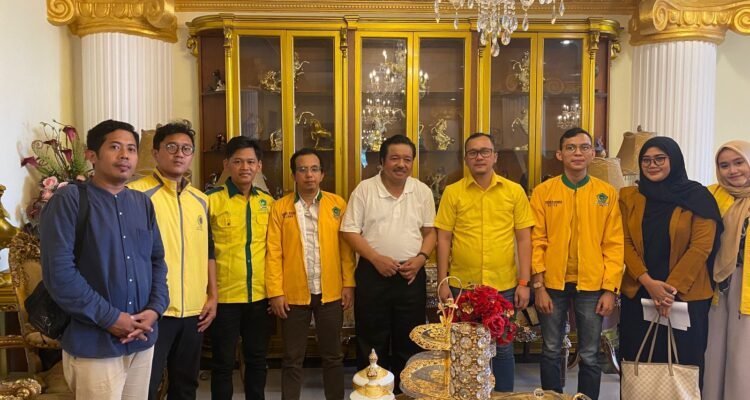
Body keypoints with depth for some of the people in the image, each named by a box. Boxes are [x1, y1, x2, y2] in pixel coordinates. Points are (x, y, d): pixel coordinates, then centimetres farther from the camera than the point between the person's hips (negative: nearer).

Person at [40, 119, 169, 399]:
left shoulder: (143, 202, 10)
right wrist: (109, 318, -16)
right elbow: (59, 271, -16)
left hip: (143, 339, 6)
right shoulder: (69, 200, -9)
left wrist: (155, 308, -3)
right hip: (94, 343, -6)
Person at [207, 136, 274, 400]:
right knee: (223, 362, 9)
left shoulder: (267, 202, 6)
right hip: (224, 295, -4)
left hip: (260, 295, 4)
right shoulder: (212, 200, -7)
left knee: (257, 359, 17)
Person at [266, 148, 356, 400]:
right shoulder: (280, 207, 1)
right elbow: (273, 253, -3)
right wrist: (275, 292, -8)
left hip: (331, 293, 1)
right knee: (293, 359, 11)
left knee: (333, 356, 14)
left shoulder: (338, 204, 3)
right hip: (294, 294, -1)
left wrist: (349, 284, -3)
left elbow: (346, 248, 2)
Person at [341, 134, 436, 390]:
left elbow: (430, 231, 9)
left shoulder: (422, 191, 5)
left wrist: (421, 258, -8)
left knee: (409, 341, 11)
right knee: (372, 342, 8)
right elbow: (350, 231, -5)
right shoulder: (364, 189, -4)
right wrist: (376, 258, -15)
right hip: (372, 274, -2)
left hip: (411, 275, 2)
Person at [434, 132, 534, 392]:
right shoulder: (452, 192, 0)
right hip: (462, 285, 0)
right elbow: (443, 239, 0)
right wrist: (443, 283, -3)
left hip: (504, 286, 0)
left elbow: (524, 239, 2)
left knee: (502, 346, 12)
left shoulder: (515, 191, 1)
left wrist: (524, 282, -2)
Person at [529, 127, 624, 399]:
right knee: (551, 351, 10)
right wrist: (538, 285, -7)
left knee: (589, 356, 9)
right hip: (552, 284, 0)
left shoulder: (607, 193, 2)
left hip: (592, 285, 0)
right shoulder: (543, 191, 0)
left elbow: (614, 244, 1)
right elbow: (536, 240, -2)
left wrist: (611, 289, -5)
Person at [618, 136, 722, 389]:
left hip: (686, 297, -2)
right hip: (638, 295, 2)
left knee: (682, 365, 5)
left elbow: (701, 248, -7)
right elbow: (625, 243, 0)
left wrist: (671, 288, -14)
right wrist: (648, 282, -13)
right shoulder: (629, 197, 5)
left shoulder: (698, 197, -1)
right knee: (638, 364, 8)